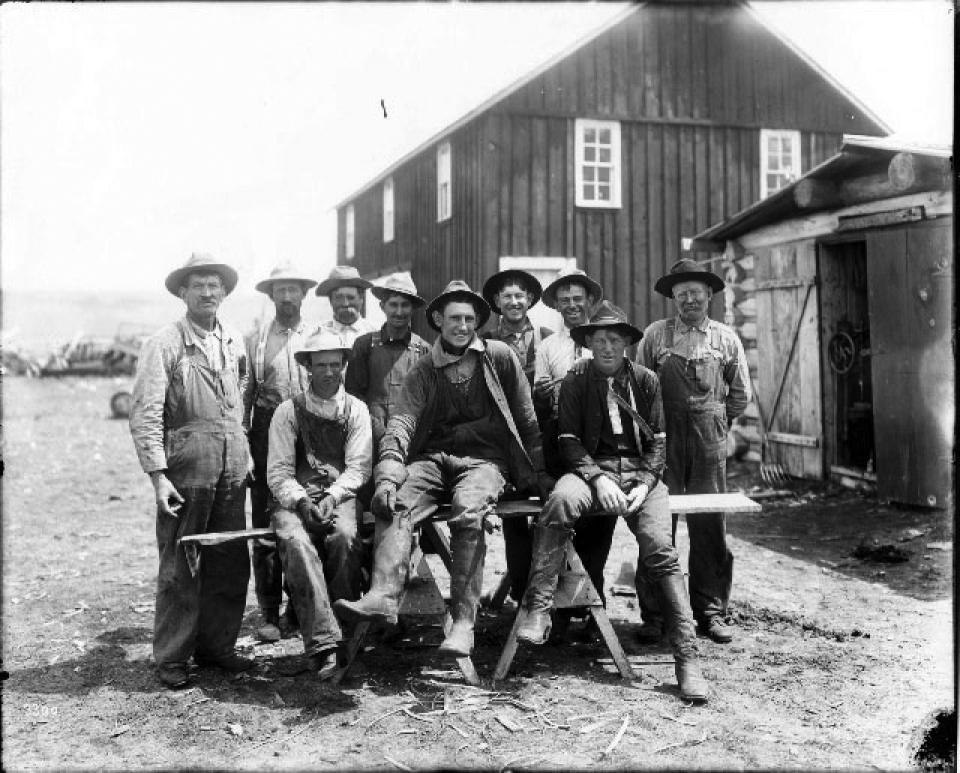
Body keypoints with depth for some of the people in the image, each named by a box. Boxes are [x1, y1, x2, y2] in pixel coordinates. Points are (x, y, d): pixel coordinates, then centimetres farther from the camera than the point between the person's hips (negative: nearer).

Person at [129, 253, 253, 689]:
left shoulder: (234, 344, 13)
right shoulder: (164, 345, -5)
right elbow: (145, 415, -9)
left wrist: (243, 453, 14)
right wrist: (157, 474, -15)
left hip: (231, 468, 5)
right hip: (186, 468, -5)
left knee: (231, 563, 9)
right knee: (180, 566, 0)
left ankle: (216, 645, 23)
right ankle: (171, 657, 12)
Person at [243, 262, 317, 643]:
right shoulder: (254, 340, 9)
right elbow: (245, 394, 8)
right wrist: (241, 444, 0)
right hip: (267, 438, 0)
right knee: (265, 529, -2)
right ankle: (270, 614, 7)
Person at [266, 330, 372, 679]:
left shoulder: (356, 409, 11)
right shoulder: (289, 411, 8)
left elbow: (358, 467, 2)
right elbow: (278, 471, 3)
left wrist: (332, 497, -15)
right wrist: (301, 501, -16)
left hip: (341, 496, 0)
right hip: (295, 499, 0)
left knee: (345, 536, -33)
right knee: (295, 541, -32)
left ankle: (346, 633, -21)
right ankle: (323, 643, -37)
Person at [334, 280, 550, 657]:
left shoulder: (499, 356, 8)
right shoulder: (424, 370, 11)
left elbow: (527, 420, 12)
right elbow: (402, 421, -3)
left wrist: (537, 472, 11)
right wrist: (388, 475, -20)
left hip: (484, 459, -2)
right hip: (433, 457, 3)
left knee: (468, 511, -35)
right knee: (396, 504, -29)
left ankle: (463, 620, -32)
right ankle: (383, 597, -41)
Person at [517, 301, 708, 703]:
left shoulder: (646, 380, 12)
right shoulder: (574, 383, 9)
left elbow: (658, 441, 9)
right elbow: (570, 440, 2)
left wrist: (645, 484, -8)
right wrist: (598, 478, -16)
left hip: (641, 472, 1)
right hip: (593, 467, -1)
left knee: (661, 551, -22)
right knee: (561, 500, -36)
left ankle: (687, 659, -19)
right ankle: (538, 609, -34)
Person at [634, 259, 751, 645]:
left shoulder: (726, 338, 10)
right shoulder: (655, 334, 6)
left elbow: (740, 394, 17)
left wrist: (715, 421, 13)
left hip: (710, 439, 1)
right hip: (663, 435, -1)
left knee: (710, 524, 2)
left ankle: (711, 610, 13)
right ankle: (654, 613, 3)